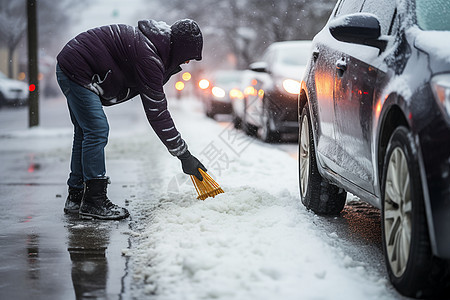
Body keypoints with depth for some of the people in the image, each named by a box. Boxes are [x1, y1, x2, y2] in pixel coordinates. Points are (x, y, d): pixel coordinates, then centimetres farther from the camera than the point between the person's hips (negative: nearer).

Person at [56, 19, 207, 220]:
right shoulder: (148, 58, -25)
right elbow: (156, 113, -24)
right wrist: (184, 154, -21)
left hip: (70, 67, 11)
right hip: (76, 69, -11)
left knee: (85, 133, 13)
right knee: (97, 130, -14)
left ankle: (76, 198, 19)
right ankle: (94, 202, -11)